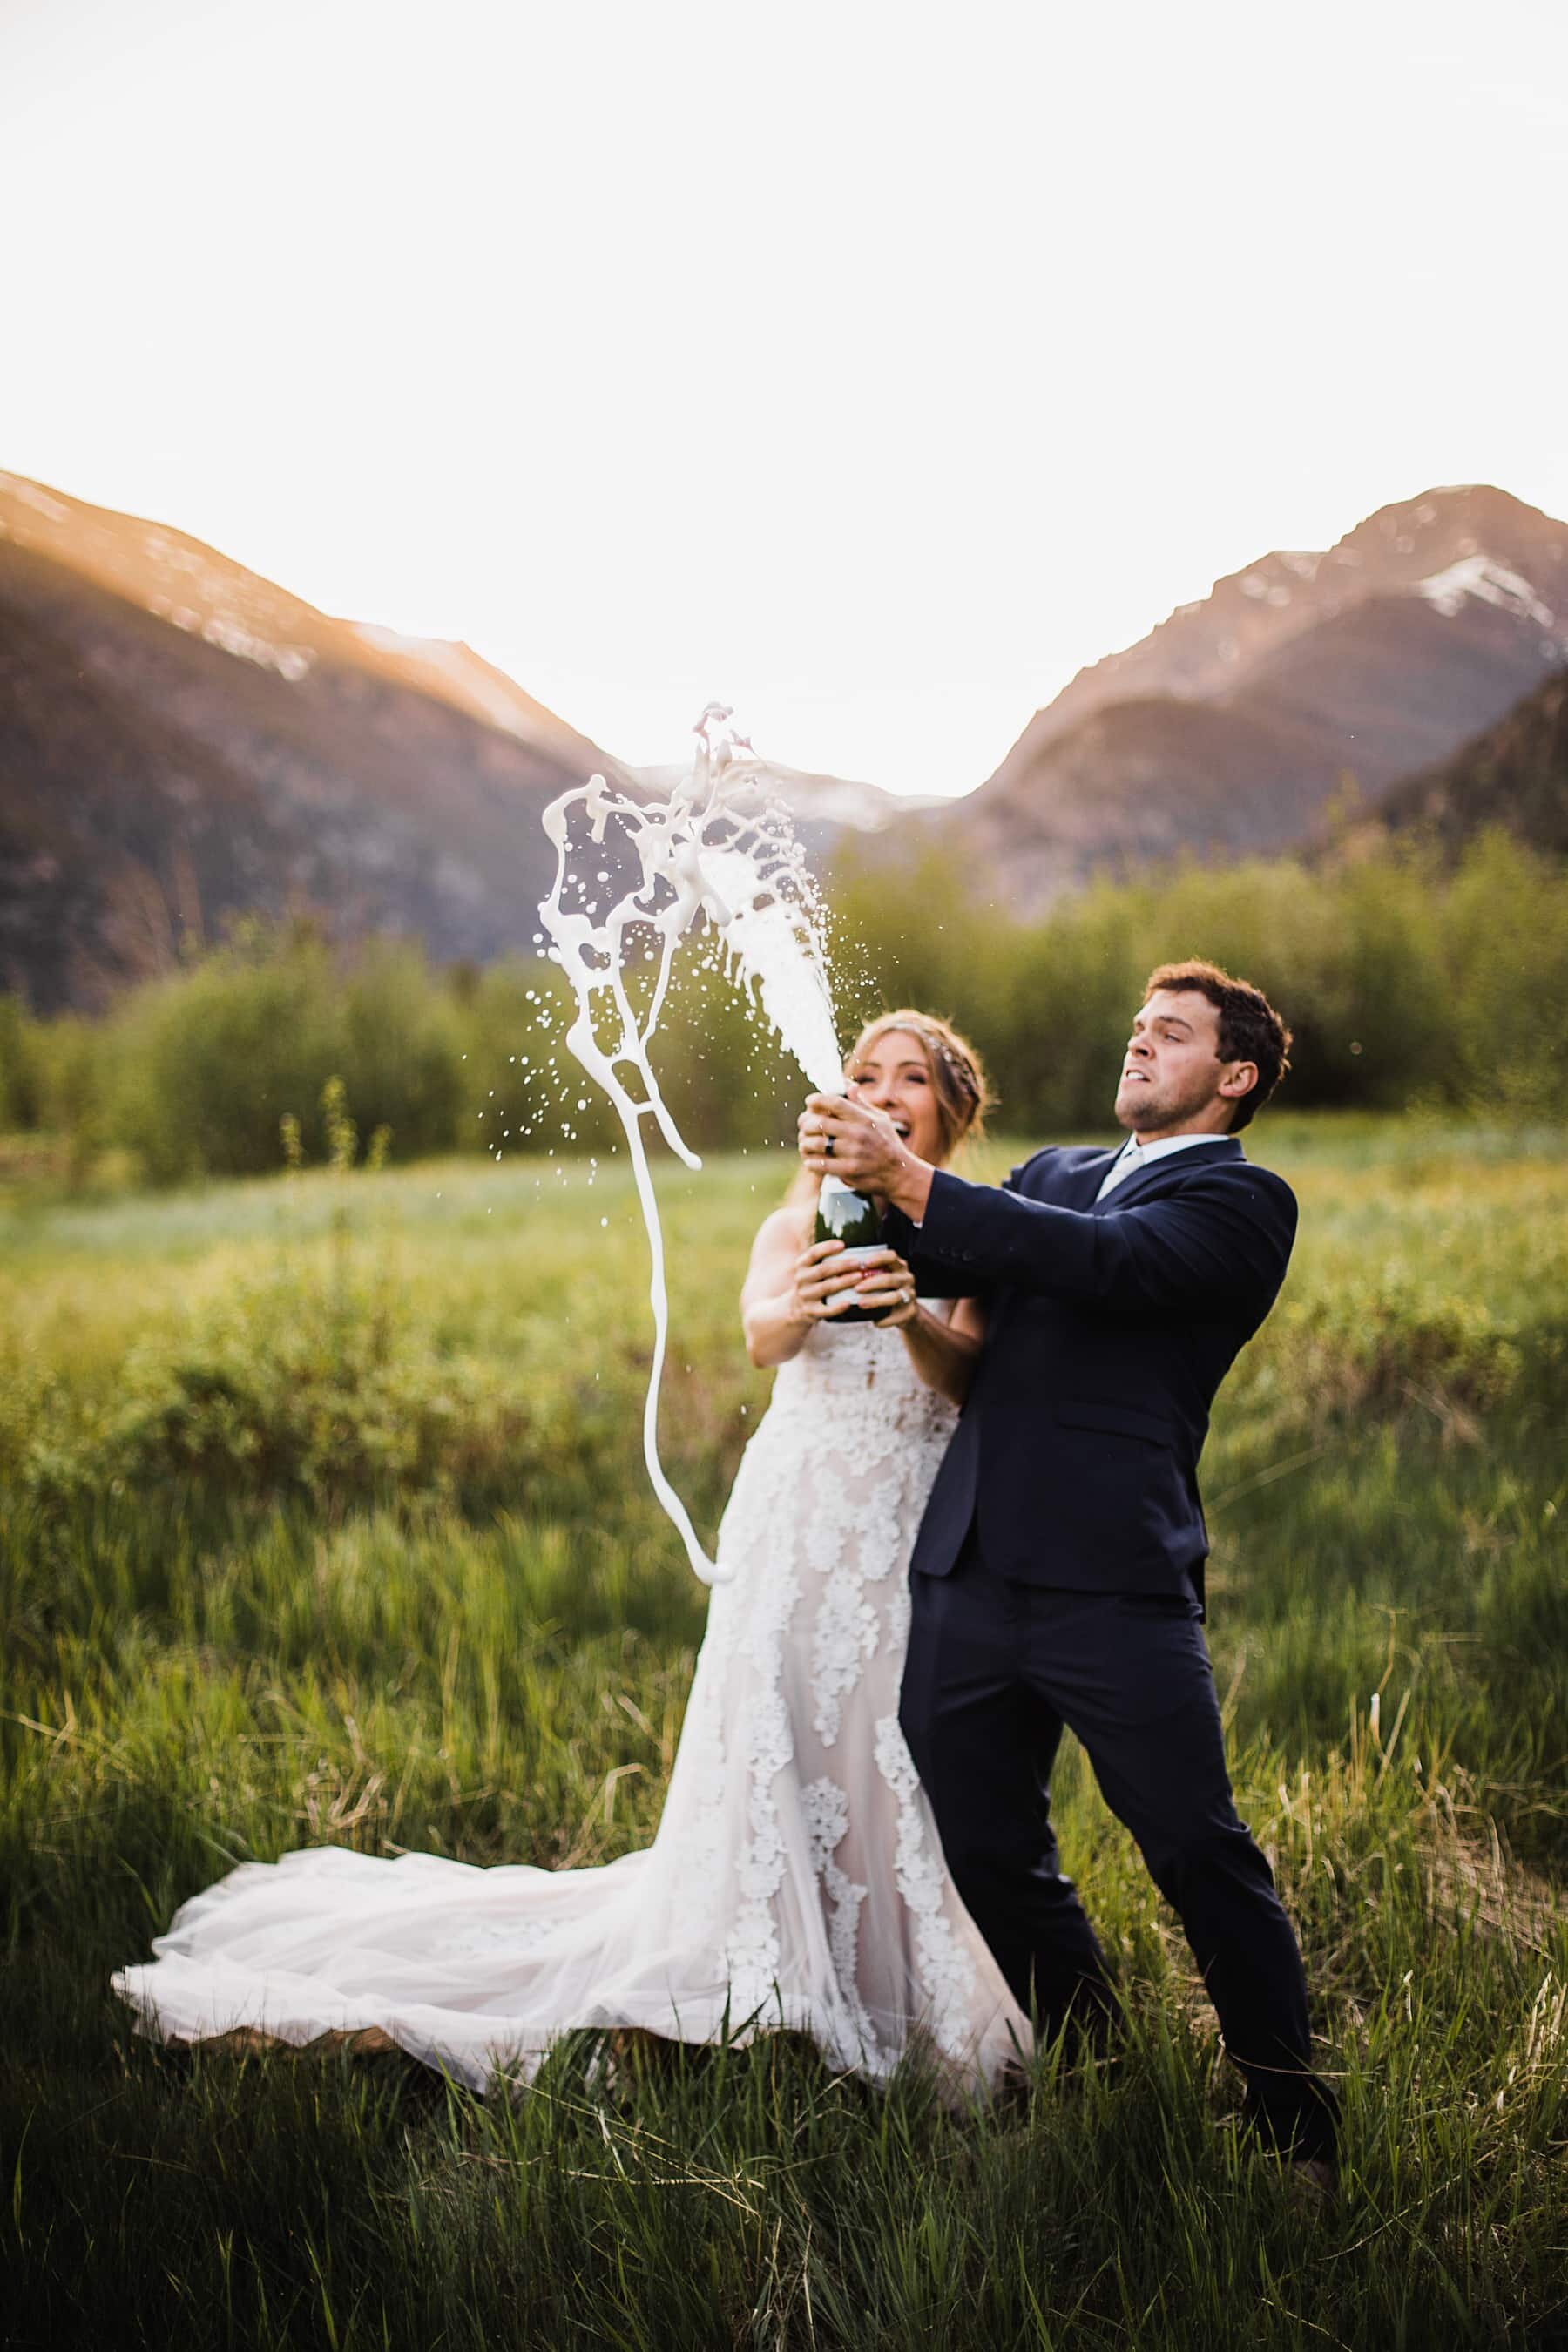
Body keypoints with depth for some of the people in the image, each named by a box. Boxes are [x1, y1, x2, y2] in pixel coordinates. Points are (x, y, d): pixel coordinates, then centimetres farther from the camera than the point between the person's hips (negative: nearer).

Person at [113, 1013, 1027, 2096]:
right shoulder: (801, 1225, 8)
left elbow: (964, 1375, -11)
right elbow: (763, 1336, -13)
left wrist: (912, 1317, -34)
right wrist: (798, 1305, -38)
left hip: (917, 1539, 0)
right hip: (800, 1525, 0)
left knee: (904, 1777, -2)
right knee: (774, 1759, -4)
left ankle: (910, 2017, 14)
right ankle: (770, 2010, 8)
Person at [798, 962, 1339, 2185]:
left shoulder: (1243, 1201, 0)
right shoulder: (1054, 1172, 22)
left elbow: (1105, 1263, -16)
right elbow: (942, 1260, 13)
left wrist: (906, 1175, -20)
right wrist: (859, 1178, -8)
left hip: (1112, 1578, -6)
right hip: (970, 1572, 7)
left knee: (1202, 1858, -2)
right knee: (993, 1864, 13)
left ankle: (1300, 2133, 14)